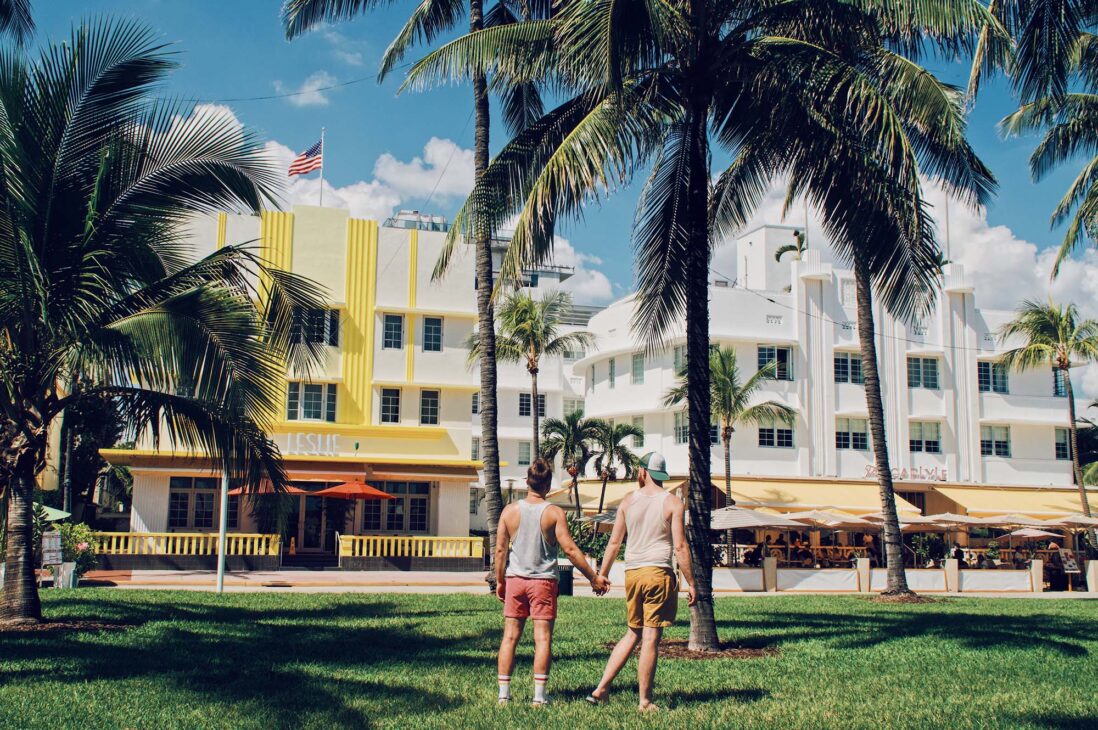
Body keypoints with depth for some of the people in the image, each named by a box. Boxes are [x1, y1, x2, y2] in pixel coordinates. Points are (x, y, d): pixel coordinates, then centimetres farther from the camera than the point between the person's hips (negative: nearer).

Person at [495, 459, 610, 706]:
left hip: (515, 580, 3)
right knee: (543, 638, 2)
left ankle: (504, 694, 10)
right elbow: (570, 549, -11)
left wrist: (500, 581, 12)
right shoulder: (554, 513, -9)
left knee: (510, 636, 8)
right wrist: (594, 577, -3)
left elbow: (500, 549, 1)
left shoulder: (510, 511, -1)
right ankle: (539, 696, 2)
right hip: (543, 581, -2)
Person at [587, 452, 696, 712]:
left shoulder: (628, 501, 7)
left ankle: (601, 689, 12)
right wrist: (691, 583, -2)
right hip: (659, 573, -4)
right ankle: (645, 702, 5)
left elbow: (614, 542, 9)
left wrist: (602, 575, 17)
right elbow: (680, 547, -7)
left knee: (633, 633, 17)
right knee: (651, 640, 0)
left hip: (632, 573, 4)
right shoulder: (672, 503, -2)